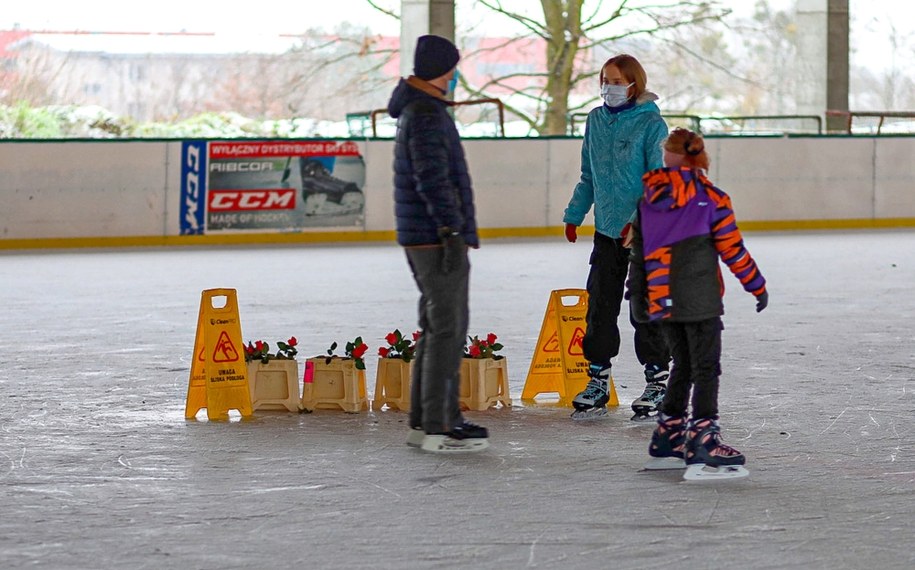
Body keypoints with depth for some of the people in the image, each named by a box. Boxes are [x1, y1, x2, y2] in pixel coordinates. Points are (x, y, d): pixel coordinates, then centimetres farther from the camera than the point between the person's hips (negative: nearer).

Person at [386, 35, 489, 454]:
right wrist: (452, 231, -25)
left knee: (437, 325, 15)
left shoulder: (417, 110, 18)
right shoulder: (427, 115, -16)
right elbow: (433, 180, -23)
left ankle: (423, 421, 19)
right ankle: (438, 427, -9)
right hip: (437, 239, -11)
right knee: (447, 329, -9)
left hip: (422, 238, 11)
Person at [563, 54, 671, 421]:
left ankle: (658, 381, 11)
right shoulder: (596, 120, 9)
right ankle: (597, 383, 15)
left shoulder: (651, 124, -10)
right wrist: (574, 215, 17)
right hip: (606, 229, 6)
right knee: (600, 305, 7)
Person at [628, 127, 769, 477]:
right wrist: (757, 286, 6)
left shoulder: (648, 200, 7)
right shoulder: (710, 199, -5)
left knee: (683, 365, 17)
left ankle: (667, 437, 19)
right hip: (699, 300, -5)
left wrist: (637, 296, 23)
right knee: (705, 367, -3)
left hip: (661, 300, 5)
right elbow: (732, 250, -5)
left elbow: (638, 252, 12)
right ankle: (702, 438, -11)